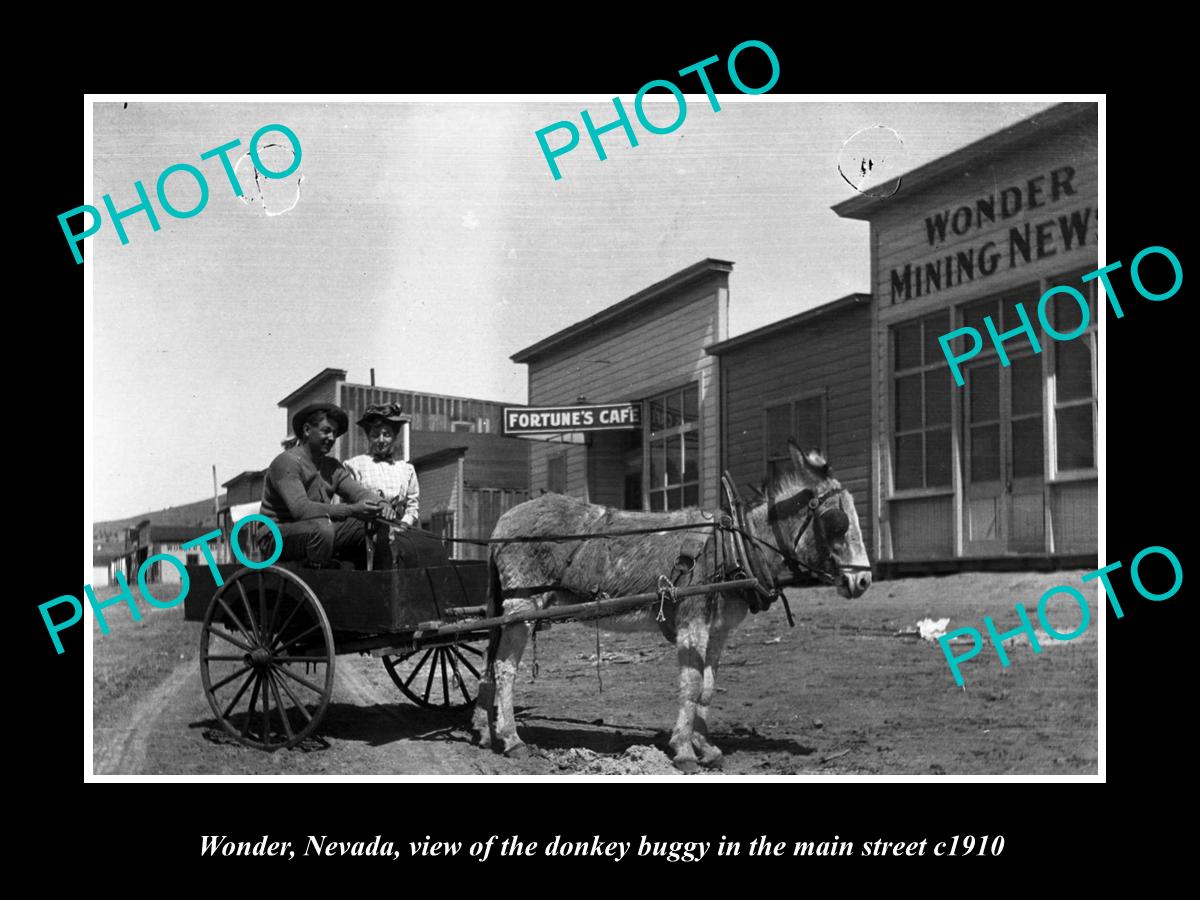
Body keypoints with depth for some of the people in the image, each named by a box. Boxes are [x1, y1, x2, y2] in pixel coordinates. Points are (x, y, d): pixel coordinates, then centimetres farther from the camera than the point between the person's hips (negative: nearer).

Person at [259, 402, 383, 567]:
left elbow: (359, 492, 1)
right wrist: (351, 510, -33)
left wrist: (377, 503, -25)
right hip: (278, 538, -8)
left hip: (319, 533, 8)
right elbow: (300, 509, -27)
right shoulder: (286, 462, -14)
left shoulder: (333, 466, 12)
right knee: (321, 527, -36)